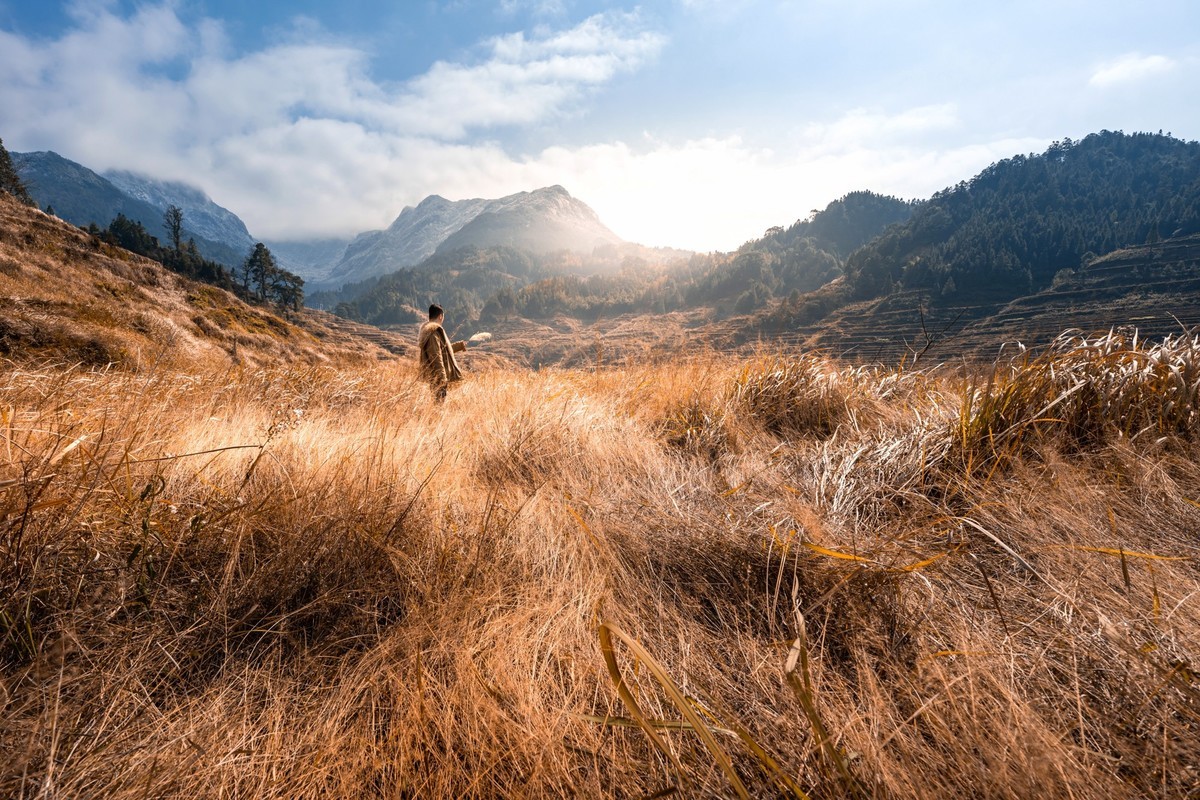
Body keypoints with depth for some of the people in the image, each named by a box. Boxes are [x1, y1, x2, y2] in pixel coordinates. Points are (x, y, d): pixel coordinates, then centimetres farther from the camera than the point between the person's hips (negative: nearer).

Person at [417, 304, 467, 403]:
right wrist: (443, 378, -24)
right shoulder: (434, 331, -17)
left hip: (435, 376, 10)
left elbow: (443, 349, 26)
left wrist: (460, 345, 35)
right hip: (438, 376, -10)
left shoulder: (429, 330, 15)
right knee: (440, 400, -6)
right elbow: (436, 356, -23)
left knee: (438, 400, 15)